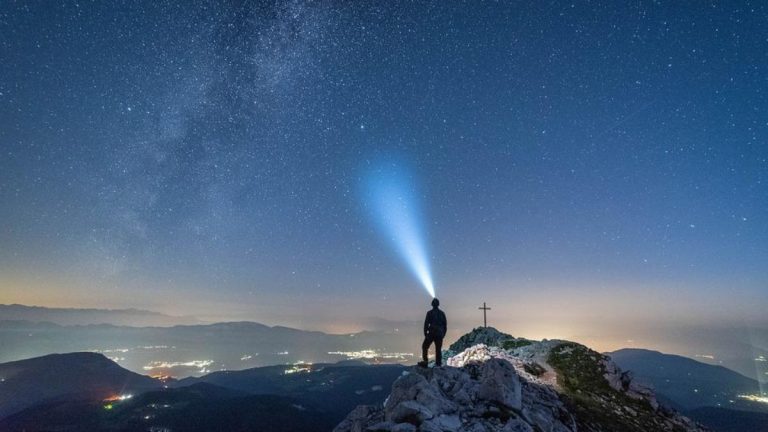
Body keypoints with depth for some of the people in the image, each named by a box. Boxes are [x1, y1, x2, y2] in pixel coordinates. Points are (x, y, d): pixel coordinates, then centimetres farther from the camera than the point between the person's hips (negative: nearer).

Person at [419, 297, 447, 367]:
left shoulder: (430, 313, -6)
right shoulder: (442, 313, 7)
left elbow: (426, 324, -8)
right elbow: (445, 324, 10)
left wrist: (425, 333, 1)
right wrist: (443, 334, 17)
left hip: (431, 333, -4)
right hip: (439, 334, 4)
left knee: (425, 347, 8)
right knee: (438, 349, 11)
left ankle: (425, 361, -2)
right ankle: (438, 364, 7)